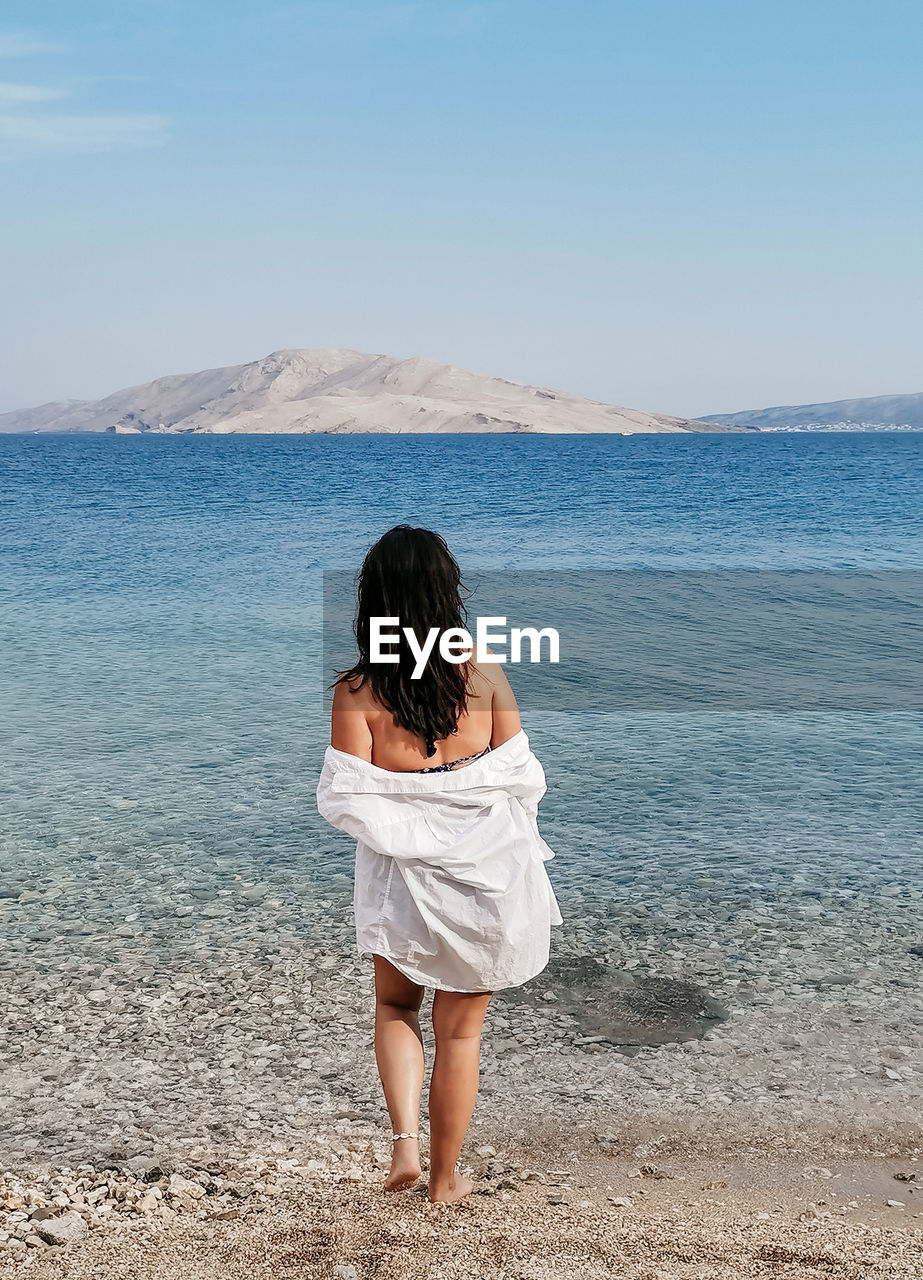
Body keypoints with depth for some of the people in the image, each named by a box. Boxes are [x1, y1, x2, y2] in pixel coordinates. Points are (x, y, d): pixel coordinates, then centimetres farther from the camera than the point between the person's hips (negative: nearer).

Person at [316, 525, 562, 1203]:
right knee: (461, 1028, 17)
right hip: (487, 870, 1)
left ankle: (404, 1142, 10)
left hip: (404, 874, 0)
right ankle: (446, 1178, 28)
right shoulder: (484, 672, -10)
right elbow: (523, 777, -5)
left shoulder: (356, 690, -13)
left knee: (396, 1006, 26)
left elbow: (347, 802, -15)